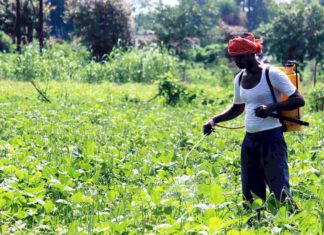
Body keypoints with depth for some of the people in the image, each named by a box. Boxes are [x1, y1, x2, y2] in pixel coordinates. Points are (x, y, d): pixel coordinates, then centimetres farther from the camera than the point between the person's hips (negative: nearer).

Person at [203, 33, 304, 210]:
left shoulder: (272, 74, -10)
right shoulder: (239, 79, 10)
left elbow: (299, 100, -11)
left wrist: (271, 107, -23)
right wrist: (215, 120, 10)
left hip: (271, 137, -7)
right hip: (250, 140, 7)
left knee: (280, 191, -12)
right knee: (251, 194, 8)